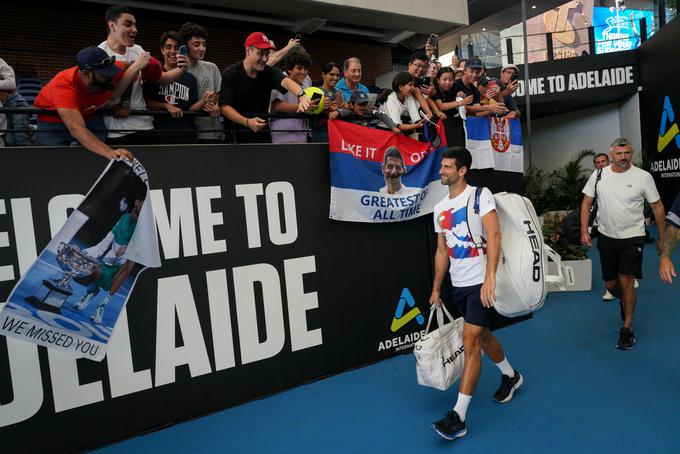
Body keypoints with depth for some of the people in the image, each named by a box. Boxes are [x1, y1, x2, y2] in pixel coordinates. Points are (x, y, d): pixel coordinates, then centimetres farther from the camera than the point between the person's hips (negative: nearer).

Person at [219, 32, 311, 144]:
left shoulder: (270, 72, -3)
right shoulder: (230, 74, -9)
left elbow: (286, 81, -24)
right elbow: (225, 107, -15)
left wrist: (301, 95, -47)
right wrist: (248, 122, -31)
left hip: (262, 134, 3)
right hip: (235, 135, -3)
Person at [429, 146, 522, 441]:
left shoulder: (480, 195, -9)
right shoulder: (440, 209, 11)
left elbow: (493, 235, -20)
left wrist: (489, 278, -29)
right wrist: (436, 289, 15)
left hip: (482, 283, -7)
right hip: (458, 285, 7)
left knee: (470, 342, -11)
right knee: (482, 336, 20)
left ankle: (458, 417, -6)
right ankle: (511, 376, 48)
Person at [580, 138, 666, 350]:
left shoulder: (643, 177, -8)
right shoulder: (598, 175, -2)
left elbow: (657, 207, 0)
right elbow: (586, 203, 2)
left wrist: (662, 238, 3)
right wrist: (584, 231, -6)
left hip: (632, 237, -3)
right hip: (606, 236, 3)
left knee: (626, 282, -9)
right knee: (610, 284, 11)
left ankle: (627, 329, 7)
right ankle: (625, 302, 46)